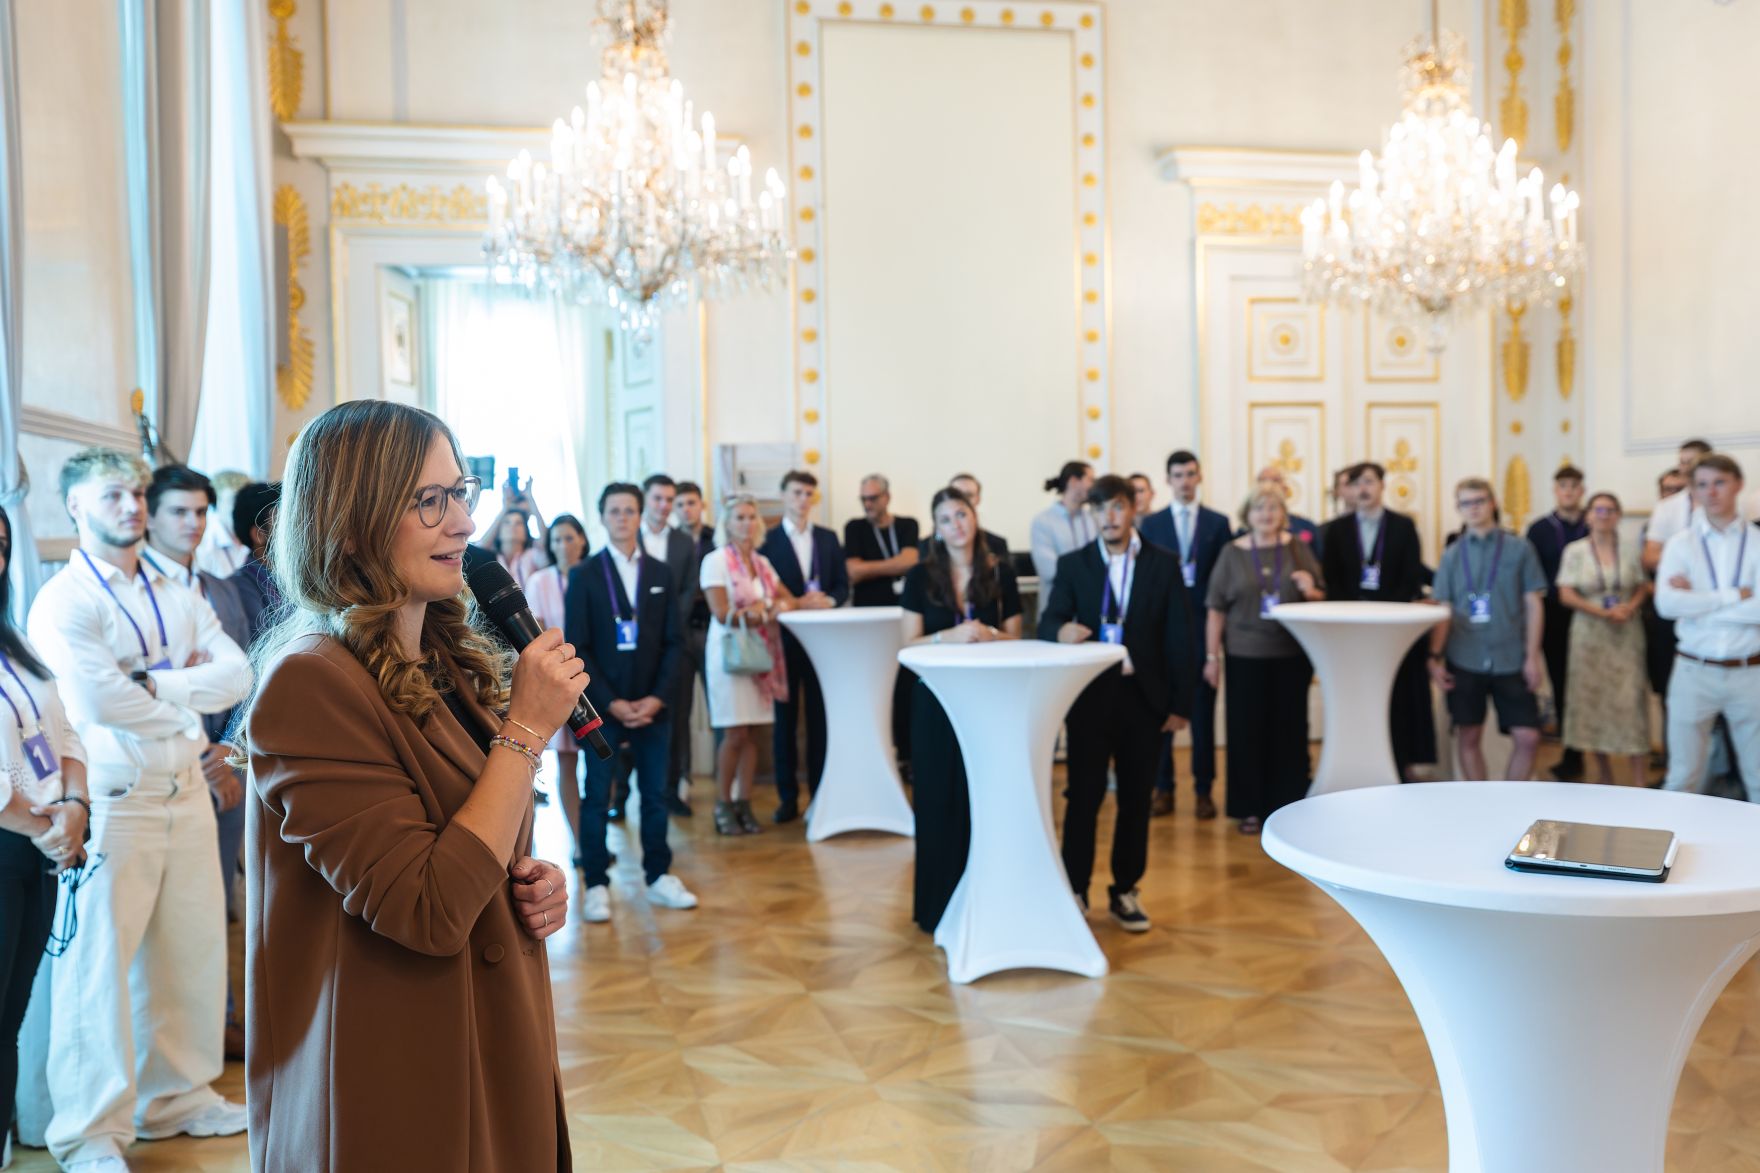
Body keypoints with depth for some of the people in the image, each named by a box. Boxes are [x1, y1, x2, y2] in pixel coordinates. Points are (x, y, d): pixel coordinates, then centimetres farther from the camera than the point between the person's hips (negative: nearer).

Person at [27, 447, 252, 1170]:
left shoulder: (175, 596, 13)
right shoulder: (63, 601, -6)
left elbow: (237, 674, 1)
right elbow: (98, 698, -20)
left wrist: (156, 685, -12)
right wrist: (186, 701, -7)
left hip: (185, 791, 6)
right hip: (114, 801, -6)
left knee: (193, 948, 13)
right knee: (99, 962, 0)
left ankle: (178, 1097, 29)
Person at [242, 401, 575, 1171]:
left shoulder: (452, 661, 5)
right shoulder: (310, 682, -20)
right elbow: (427, 912, -24)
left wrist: (534, 884, -5)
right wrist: (527, 728, -23)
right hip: (397, 1090, -8)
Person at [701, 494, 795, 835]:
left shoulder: (762, 562, 14)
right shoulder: (716, 561, -5)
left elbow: (786, 598, 16)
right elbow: (721, 613, -13)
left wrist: (779, 606, -7)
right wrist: (767, 611, -14)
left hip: (762, 653, 6)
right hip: (731, 653, -6)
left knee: (752, 732, 5)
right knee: (735, 734, -7)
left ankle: (744, 804, 11)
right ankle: (723, 806, 6)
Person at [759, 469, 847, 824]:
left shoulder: (828, 538, 11)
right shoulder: (768, 540, 0)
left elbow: (843, 585, 10)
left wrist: (829, 600, -9)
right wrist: (793, 604, -17)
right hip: (784, 638, -2)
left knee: (820, 717, 5)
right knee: (785, 718, 3)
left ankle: (821, 791, 13)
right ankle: (788, 796, 9)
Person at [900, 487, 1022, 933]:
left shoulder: (1000, 573, 3)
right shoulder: (921, 576, 0)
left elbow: (1015, 638, 6)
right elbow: (910, 645, -2)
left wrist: (989, 635, -15)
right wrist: (951, 635, -18)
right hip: (936, 699, -1)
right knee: (938, 799, 3)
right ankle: (938, 903, 14)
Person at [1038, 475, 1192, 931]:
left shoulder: (1163, 564, 2)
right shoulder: (1073, 564, 2)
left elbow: (1177, 636, 1)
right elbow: (1048, 621, -6)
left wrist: (1179, 703, -2)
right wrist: (1061, 630, -31)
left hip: (1143, 695, 1)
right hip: (1090, 694, -1)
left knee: (1136, 798, 9)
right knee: (1084, 795, 1)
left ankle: (1125, 891, 23)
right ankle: (1074, 889, 14)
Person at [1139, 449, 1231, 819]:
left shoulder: (1218, 523, 6)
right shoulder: (1151, 524, 7)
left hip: (1202, 623, 0)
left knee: (1202, 708, 4)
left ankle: (1203, 790, 13)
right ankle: (1163, 788, 12)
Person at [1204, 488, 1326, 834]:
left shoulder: (1298, 549, 5)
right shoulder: (1233, 553, 0)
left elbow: (1321, 597, 11)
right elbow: (1216, 608, -1)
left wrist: (1311, 591, -12)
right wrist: (1212, 656, -5)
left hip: (1292, 654, 1)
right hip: (1245, 655, -1)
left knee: (1289, 728, 6)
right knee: (1247, 729, 3)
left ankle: (1289, 804, 18)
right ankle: (1250, 808, 13)